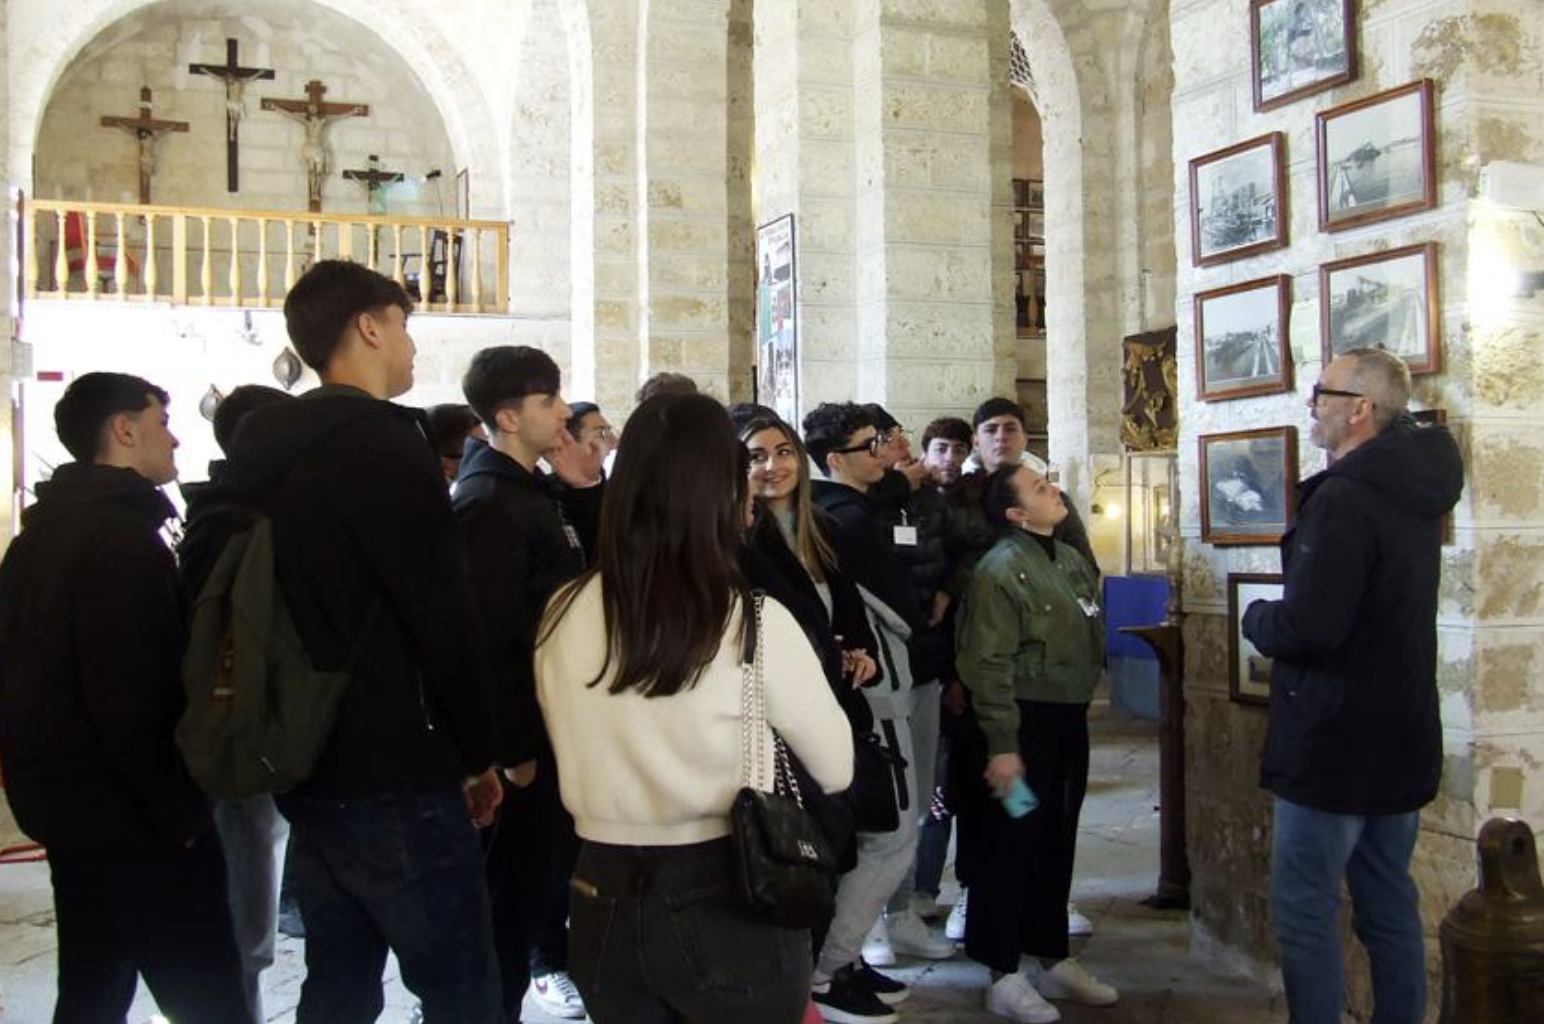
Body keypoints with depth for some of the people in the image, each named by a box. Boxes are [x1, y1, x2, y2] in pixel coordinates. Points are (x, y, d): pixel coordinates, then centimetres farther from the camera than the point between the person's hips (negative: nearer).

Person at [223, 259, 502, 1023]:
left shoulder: (276, 453, 12)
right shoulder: (382, 442, -14)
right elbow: (443, 617, -16)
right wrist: (479, 751, -4)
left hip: (311, 769, 9)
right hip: (395, 777, -9)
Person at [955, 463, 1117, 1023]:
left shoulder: (1071, 560, 10)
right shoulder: (1000, 569, -15)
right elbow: (987, 665, -19)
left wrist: (1080, 709, 18)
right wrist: (1002, 746, -21)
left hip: (1071, 718, 8)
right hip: (1026, 721, -8)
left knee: (1057, 841, 16)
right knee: (1012, 843, 1)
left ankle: (1051, 957, 30)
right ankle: (1004, 975, 12)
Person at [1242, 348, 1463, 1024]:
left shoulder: (1343, 499, -22)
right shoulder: (1416, 491, 9)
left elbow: (1308, 627, -27)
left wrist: (1256, 618, -7)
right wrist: (1281, 619, 9)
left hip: (1333, 745, -9)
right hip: (1402, 741, 9)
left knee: (1306, 911, 0)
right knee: (1390, 906, 17)